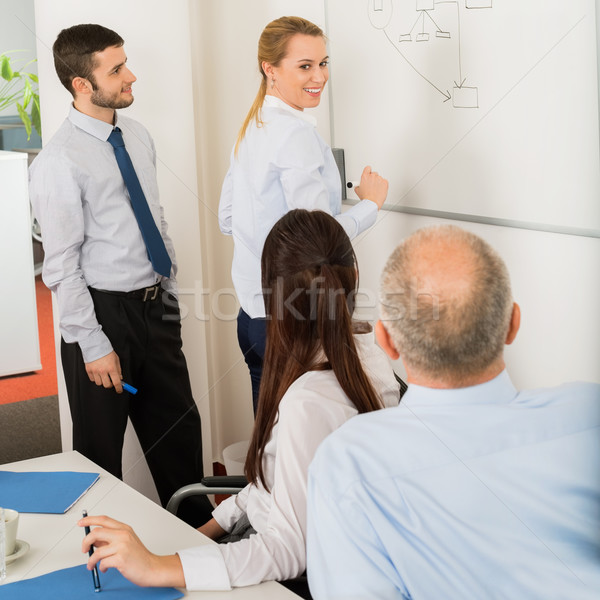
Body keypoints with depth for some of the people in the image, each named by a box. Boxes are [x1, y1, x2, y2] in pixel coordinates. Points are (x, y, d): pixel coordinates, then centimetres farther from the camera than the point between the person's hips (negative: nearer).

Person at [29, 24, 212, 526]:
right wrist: (93, 346, -17)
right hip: (105, 312, -7)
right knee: (100, 447, 8)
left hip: (156, 307, 7)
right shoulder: (60, 162, -16)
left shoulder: (138, 137, 7)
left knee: (179, 427, 17)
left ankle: (196, 526, 34)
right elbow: (62, 267, -16)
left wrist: (172, 296, 14)